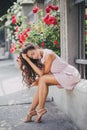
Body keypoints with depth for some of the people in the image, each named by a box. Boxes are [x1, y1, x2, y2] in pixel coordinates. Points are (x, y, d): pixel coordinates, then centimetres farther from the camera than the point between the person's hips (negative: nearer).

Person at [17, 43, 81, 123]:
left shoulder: (48, 54, -18)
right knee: (41, 84, 0)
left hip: (71, 75, -9)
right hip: (64, 76, 9)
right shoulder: (42, 57, 8)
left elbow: (42, 73, -18)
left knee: (43, 79, -18)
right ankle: (31, 111, 7)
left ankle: (41, 109, -7)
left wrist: (28, 60, -15)